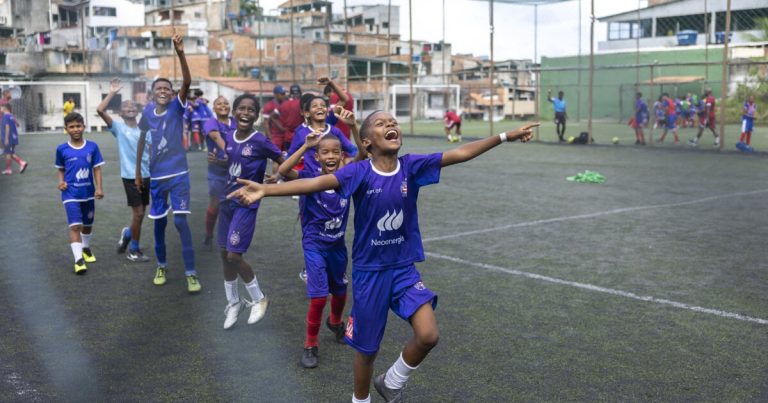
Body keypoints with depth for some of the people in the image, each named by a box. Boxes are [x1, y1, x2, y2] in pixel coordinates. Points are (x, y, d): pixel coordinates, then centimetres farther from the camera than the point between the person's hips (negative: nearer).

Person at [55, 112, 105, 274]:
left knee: (87, 224, 19)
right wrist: (61, 181, -8)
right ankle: (78, 259, -14)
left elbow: (97, 168, -1)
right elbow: (60, 169, 10)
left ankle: (86, 248, 44)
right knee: (75, 225, -13)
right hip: (71, 193, -2)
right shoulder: (62, 149, -3)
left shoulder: (92, 147, -2)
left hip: (88, 193, 2)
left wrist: (99, 188, -9)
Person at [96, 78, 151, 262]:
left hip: (146, 175, 5)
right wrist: (112, 93, -16)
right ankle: (134, 249, 11)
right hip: (130, 176, -5)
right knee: (138, 213, -4)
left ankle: (127, 234, 40)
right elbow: (100, 110, -17)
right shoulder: (118, 127, -4)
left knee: (140, 213, 13)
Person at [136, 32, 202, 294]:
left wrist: (180, 53, -36)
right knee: (159, 221, 13)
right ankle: (161, 265, 32)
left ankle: (191, 273, -5)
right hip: (156, 176, 4)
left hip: (178, 174, -3)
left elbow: (187, 82, -23)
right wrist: (138, 170, 17)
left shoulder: (177, 107, -7)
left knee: (180, 220, -11)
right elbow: (142, 140, 15)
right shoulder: (147, 112, 2)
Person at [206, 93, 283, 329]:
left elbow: (284, 163, -7)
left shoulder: (260, 141, -14)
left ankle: (259, 299, 13)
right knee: (224, 253, 12)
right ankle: (233, 302, 30)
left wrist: (276, 179, -22)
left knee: (234, 255, -9)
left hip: (246, 204, -6)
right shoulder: (229, 138, 2)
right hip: (227, 200, 6)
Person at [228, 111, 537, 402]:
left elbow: (460, 153, -6)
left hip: (404, 268, 3)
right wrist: (265, 189, -43)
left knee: (428, 335, -12)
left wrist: (505, 136, -6)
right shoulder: (359, 172, -16)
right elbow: (316, 183, -29)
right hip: (369, 270, -2)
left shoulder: (411, 166, -6)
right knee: (367, 348, 9)